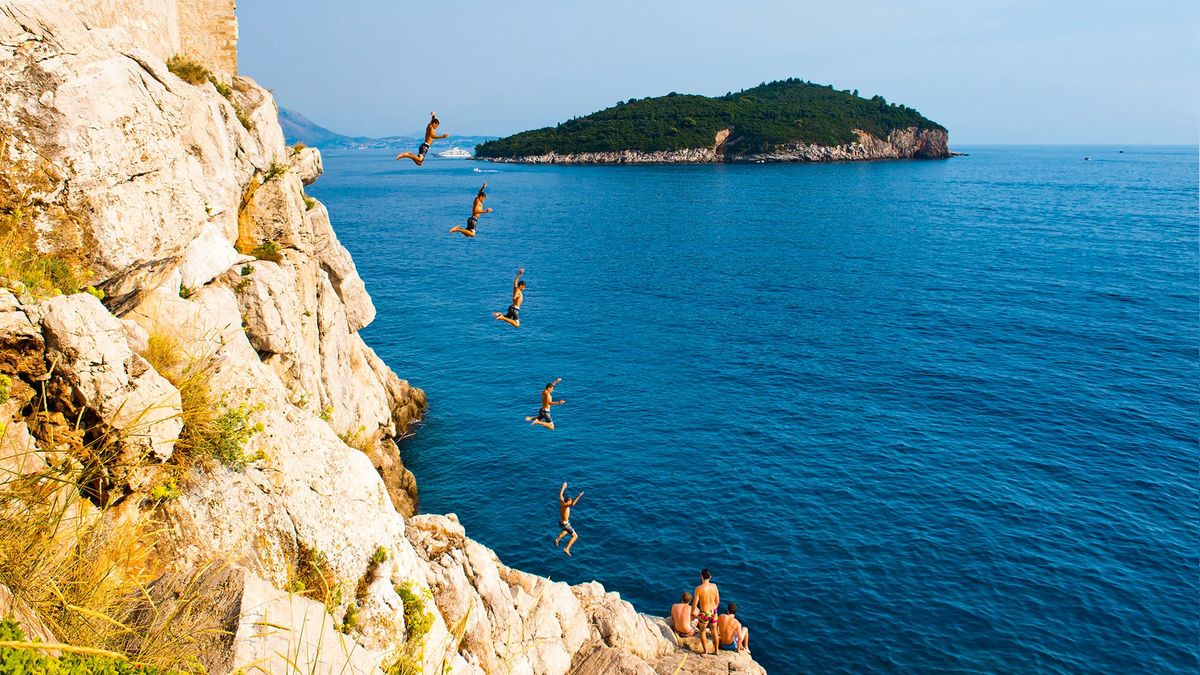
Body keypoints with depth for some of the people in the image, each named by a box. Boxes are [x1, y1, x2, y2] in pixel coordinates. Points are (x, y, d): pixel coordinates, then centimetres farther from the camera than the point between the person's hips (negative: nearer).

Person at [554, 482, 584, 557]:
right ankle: (567, 549, 1)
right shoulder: (566, 505, -28)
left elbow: (560, 494, 12)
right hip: (565, 524, -8)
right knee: (575, 536, 4)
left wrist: (563, 487, 24)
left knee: (566, 531, 39)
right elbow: (573, 504, -50)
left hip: (561, 522, 9)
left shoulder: (561, 502, -7)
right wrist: (579, 496, -50)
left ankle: (558, 539, 25)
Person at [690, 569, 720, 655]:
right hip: (713, 612, 4)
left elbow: (695, 603, -16)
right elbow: (717, 600, 2)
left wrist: (692, 612, 3)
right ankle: (716, 650, 36)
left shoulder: (698, 588, -22)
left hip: (704, 613, -4)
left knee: (702, 631, 20)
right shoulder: (714, 586, -9)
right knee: (714, 631, 23)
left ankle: (705, 651, 29)